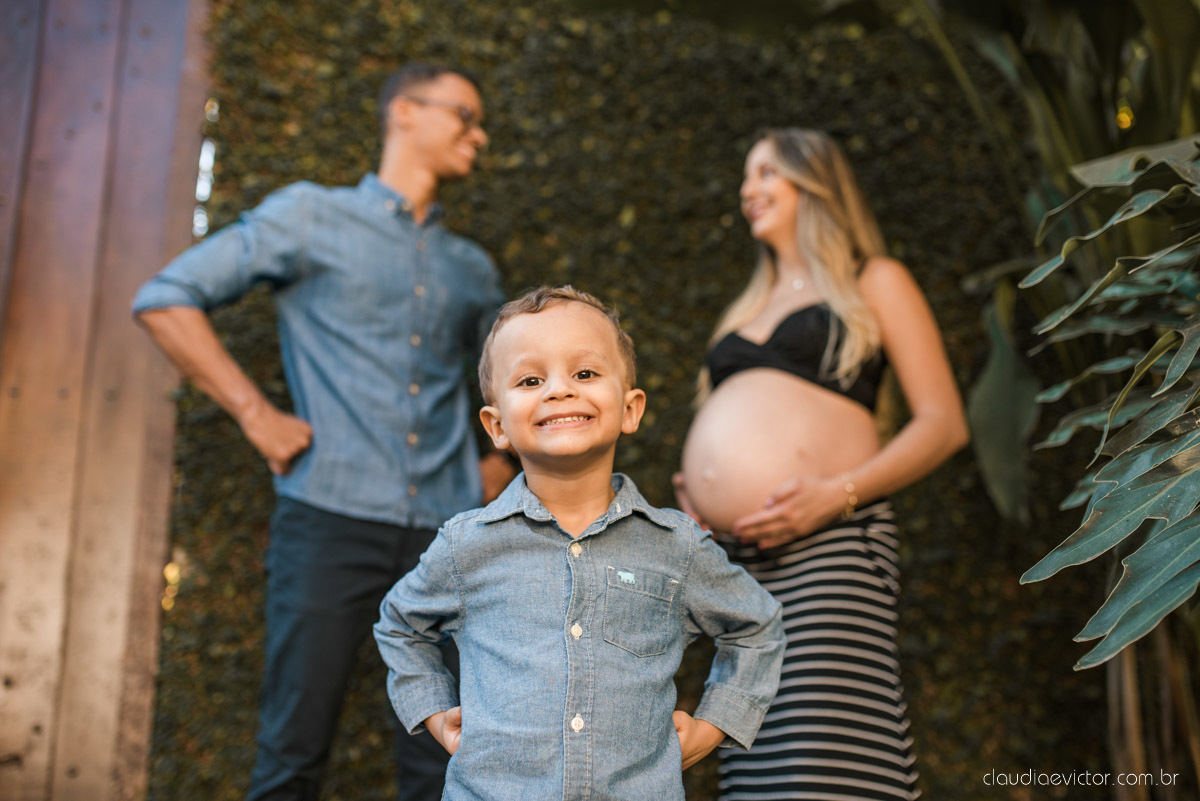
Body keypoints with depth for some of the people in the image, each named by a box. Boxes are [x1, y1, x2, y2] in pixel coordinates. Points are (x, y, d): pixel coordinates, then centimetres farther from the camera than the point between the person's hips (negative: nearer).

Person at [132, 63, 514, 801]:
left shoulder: (472, 269, 18)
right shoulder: (312, 216, 6)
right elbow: (166, 300, 2)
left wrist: (502, 461, 15)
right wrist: (256, 414, -6)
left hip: (445, 528, 4)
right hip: (333, 518, -4)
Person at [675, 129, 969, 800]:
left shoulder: (874, 283, 10)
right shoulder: (750, 308, 27)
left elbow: (945, 423, 0)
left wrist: (839, 493, -14)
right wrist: (700, 493, 11)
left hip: (830, 544, -6)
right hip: (745, 555, 6)